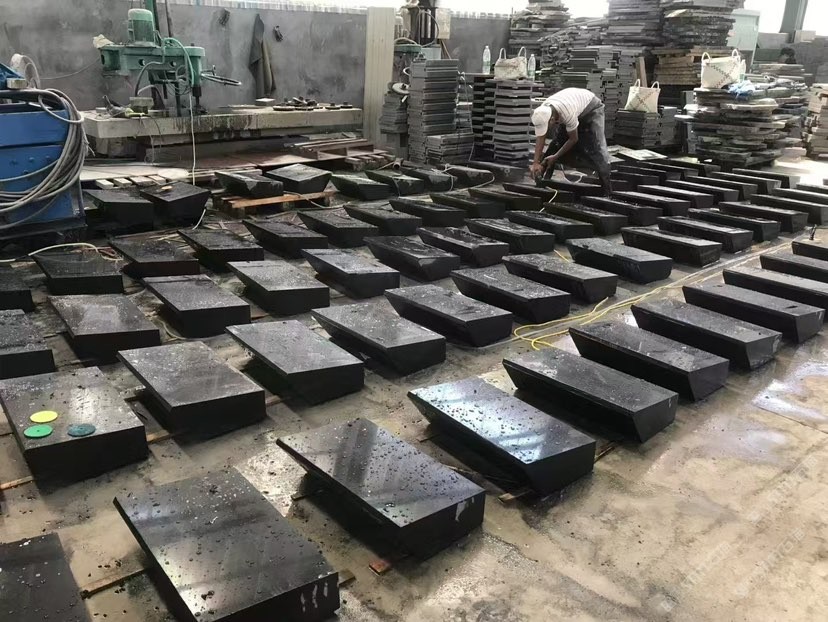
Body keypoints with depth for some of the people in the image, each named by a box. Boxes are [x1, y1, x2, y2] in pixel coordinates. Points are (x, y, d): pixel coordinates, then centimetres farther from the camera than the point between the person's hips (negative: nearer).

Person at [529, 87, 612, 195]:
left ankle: (606, 189, -14)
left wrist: (555, 157, -23)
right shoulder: (542, 112, -26)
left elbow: (573, 139, -29)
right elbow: (540, 138, -19)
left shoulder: (567, 114, -44)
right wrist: (536, 162, -26)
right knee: (556, 143, -1)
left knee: (596, 147, -17)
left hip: (591, 108, -7)